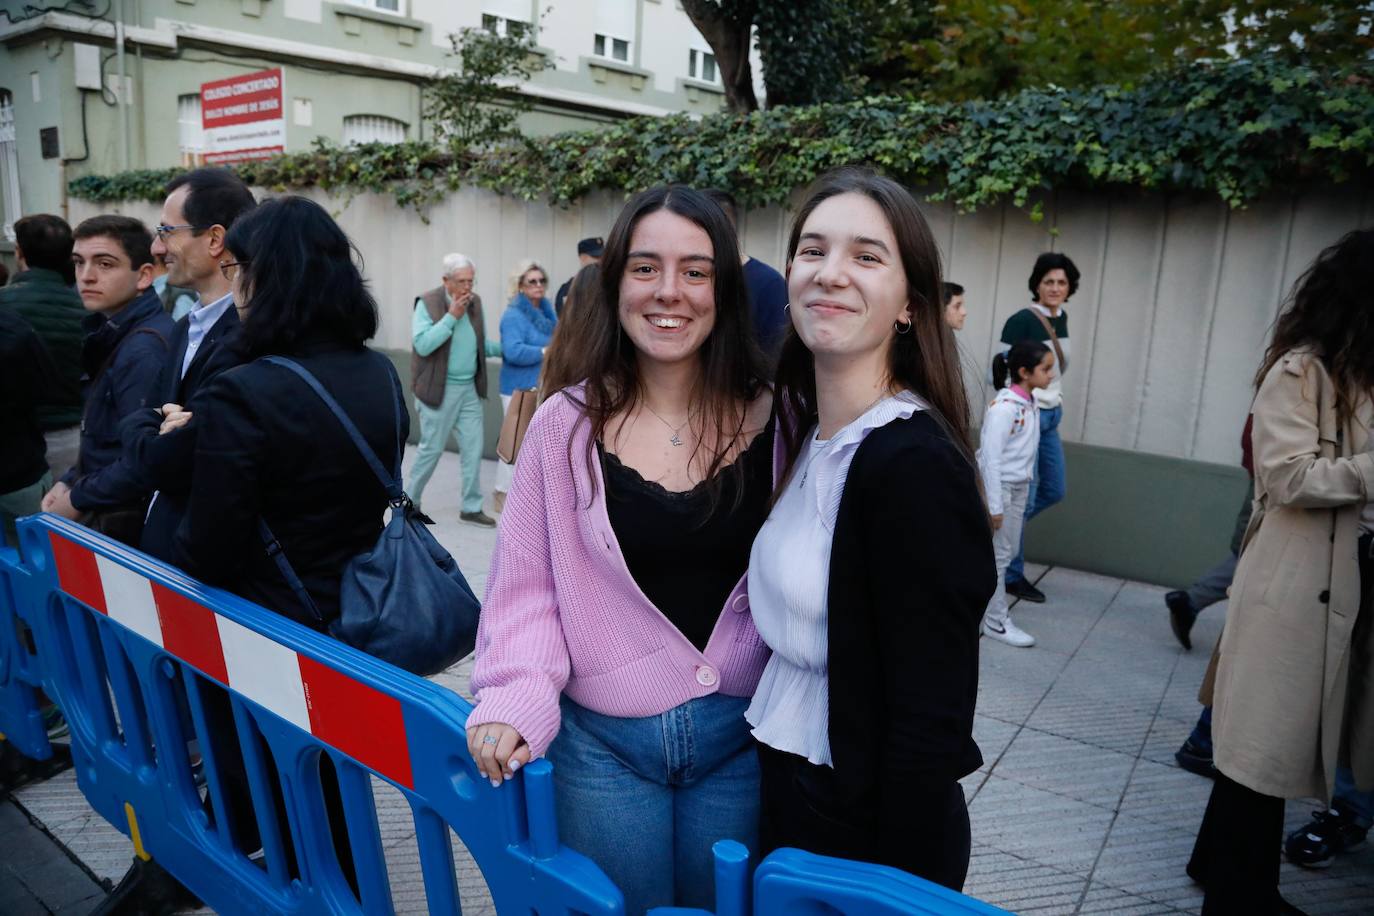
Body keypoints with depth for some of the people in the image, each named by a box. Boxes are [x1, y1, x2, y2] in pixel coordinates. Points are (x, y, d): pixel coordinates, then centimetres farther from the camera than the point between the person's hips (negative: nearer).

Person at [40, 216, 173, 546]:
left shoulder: (145, 349, -22)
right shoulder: (114, 335, 9)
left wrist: (77, 500, -14)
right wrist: (69, 482, 7)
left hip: (128, 528, -9)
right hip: (103, 519, 9)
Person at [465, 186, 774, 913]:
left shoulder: (771, 420, -6)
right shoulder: (566, 423, -8)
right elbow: (526, 587, -5)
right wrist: (516, 702, -19)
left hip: (741, 737, 1)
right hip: (602, 742, -1)